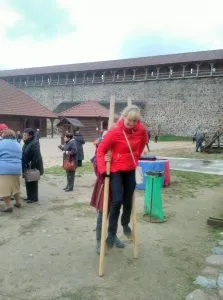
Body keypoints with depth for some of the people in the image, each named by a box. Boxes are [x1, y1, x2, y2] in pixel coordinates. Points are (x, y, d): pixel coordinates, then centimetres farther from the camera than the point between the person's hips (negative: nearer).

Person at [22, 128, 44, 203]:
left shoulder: (34, 143, -19)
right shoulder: (26, 143, 10)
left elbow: (36, 156, -24)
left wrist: (32, 166, -23)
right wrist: (24, 166, 11)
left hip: (33, 167, -9)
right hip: (27, 167, 9)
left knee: (33, 183, 2)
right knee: (28, 183, 16)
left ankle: (34, 198, 13)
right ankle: (29, 197, 29)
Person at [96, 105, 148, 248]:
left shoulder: (141, 130, -8)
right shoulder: (114, 132, -21)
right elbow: (101, 150, -15)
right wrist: (103, 169, -21)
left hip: (131, 170, 4)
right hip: (116, 170, -4)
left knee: (128, 201, 14)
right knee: (117, 201, -13)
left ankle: (125, 223, 41)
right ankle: (111, 232, 3)